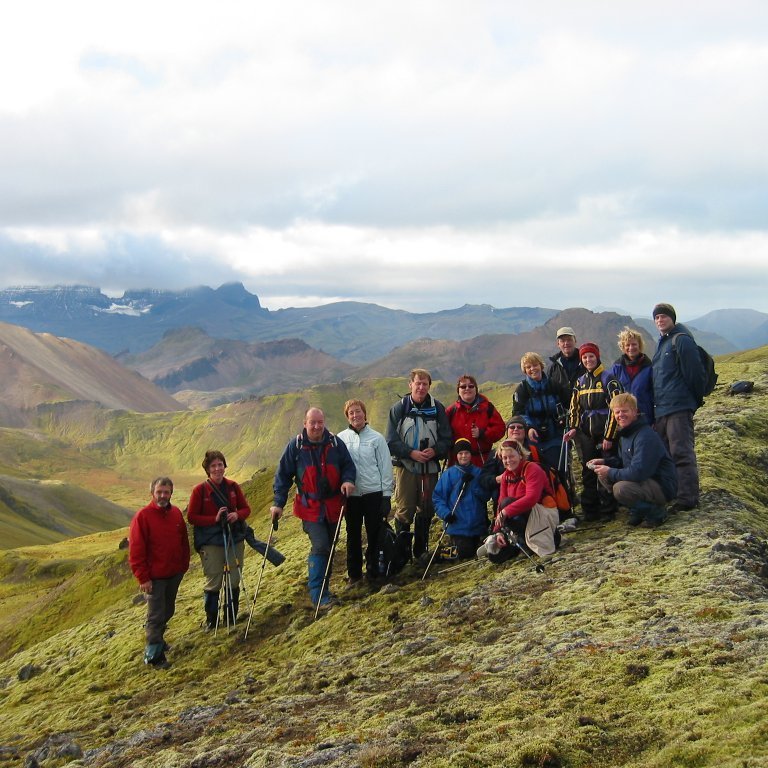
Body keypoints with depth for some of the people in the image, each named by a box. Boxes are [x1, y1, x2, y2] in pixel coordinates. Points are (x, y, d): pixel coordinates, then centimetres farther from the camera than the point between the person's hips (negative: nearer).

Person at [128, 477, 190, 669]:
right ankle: (154, 655, 8)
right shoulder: (143, 516, -14)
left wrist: (184, 565, 11)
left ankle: (156, 638, 36)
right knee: (156, 615, -1)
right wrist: (143, 578, -15)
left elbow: (183, 541, 13)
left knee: (168, 611, 17)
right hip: (155, 577, -6)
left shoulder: (176, 513, 3)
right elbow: (136, 550, -14)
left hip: (175, 574, 6)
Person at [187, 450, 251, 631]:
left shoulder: (233, 487, 3)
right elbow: (191, 517, -6)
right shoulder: (200, 490, -7)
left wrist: (237, 515, -13)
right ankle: (211, 621, 17)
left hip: (235, 540, 4)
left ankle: (231, 619, 23)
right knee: (213, 582, 1)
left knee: (233, 582, 9)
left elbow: (246, 508, 10)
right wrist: (214, 519, -18)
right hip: (211, 543, -3)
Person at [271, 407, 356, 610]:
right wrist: (278, 503, -7)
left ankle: (323, 588, 27)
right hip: (310, 507, -4)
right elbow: (283, 475, -2)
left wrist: (348, 480, -16)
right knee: (320, 546, -15)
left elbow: (348, 465, 7)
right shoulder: (295, 446, -6)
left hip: (333, 505, 4)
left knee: (329, 546, 13)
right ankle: (318, 595, -11)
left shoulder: (335, 443, -1)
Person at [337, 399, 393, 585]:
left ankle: (373, 569, 18)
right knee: (353, 535, 9)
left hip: (374, 494, -1)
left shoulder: (377, 438, 0)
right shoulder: (340, 438, 3)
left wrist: (387, 495, -3)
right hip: (350, 495, 1)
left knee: (375, 534, 4)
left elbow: (386, 467, 1)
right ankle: (354, 572, 21)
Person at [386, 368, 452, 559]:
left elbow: (446, 439, 4)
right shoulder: (399, 408, -1)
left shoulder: (437, 408, 4)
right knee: (404, 511, -4)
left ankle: (421, 550, 23)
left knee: (426, 510, 10)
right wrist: (411, 453, -16)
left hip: (430, 467, 2)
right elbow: (392, 441, -3)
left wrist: (434, 451, -15)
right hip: (406, 466, -2)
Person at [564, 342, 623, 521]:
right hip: (586, 433, 5)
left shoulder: (608, 379, -5)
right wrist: (574, 428, 1)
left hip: (604, 433, -5)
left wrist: (608, 436, -13)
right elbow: (575, 407, 17)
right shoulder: (580, 382, 14)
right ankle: (590, 511, 13)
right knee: (588, 473, 7)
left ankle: (608, 511, 4)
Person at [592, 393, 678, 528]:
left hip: (663, 486, -10)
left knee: (621, 488, -32)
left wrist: (610, 472, -19)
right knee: (603, 476, 1)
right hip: (643, 481, 10)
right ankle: (637, 510, 7)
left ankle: (656, 512, -7)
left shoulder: (646, 436, -23)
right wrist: (605, 462, 1)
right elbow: (623, 460, 20)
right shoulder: (625, 433, 7)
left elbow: (638, 472, -30)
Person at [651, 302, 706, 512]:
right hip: (661, 410, 10)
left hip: (679, 408, -10)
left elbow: (694, 373, -14)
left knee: (681, 453, -9)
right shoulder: (662, 343, 19)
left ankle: (687, 499, -7)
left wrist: (695, 399, -5)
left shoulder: (681, 340, -10)